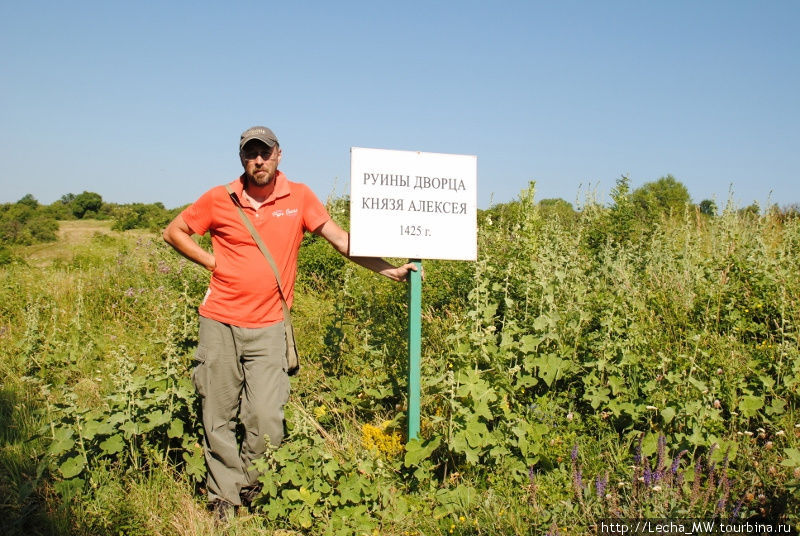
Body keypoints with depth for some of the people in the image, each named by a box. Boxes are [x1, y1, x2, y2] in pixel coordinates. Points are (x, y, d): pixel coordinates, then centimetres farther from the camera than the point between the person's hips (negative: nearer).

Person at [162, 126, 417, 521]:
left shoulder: (299, 197, 2)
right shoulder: (219, 199, 2)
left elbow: (340, 239, 3)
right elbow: (174, 231, 14)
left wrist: (392, 271, -1)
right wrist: (211, 262, 1)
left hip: (266, 328, -1)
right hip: (219, 324, 1)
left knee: (267, 421, -7)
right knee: (218, 420, 7)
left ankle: (248, 489, 20)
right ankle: (223, 500, 24)